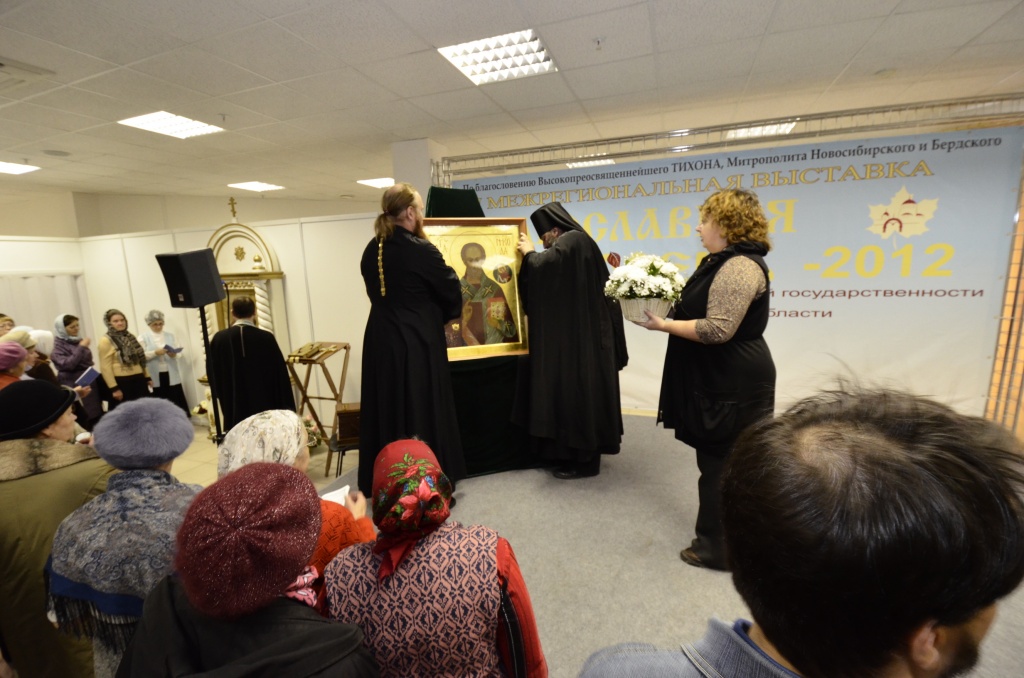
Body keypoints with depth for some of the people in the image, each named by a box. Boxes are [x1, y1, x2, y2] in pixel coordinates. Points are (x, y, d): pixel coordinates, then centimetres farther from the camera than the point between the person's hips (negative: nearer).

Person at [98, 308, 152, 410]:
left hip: (139, 380, 6)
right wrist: (114, 388, -17)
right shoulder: (106, 341, -7)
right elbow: (105, 367, -12)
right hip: (121, 382, -6)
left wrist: (147, 377, 14)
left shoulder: (130, 337, 14)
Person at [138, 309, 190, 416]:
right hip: (155, 376, -2)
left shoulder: (170, 335, 12)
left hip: (171, 374, 2)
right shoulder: (143, 337, 2)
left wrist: (174, 354, -13)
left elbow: (178, 351, 9)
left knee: (176, 401, 4)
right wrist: (155, 353, -20)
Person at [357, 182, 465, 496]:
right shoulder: (421, 250, -16)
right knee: (423, 414, 5)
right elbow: (451, 291, -5)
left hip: (380, 342, 7)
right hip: (417, 344, -7)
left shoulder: (371, 251, 5)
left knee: (387, 411, 15)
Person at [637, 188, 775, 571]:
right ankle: (719, 539, 34)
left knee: (723, 465, 2)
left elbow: (717, 329, -27)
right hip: (720, 380, 11)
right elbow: (704, 311, 19)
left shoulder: (739, 266, -20)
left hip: (733, 385, -11)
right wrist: (668, 308, 6)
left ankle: (719, 546, 18)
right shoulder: (724, 261, 14)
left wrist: (665, 325, -18)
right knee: (721, 461, 18)